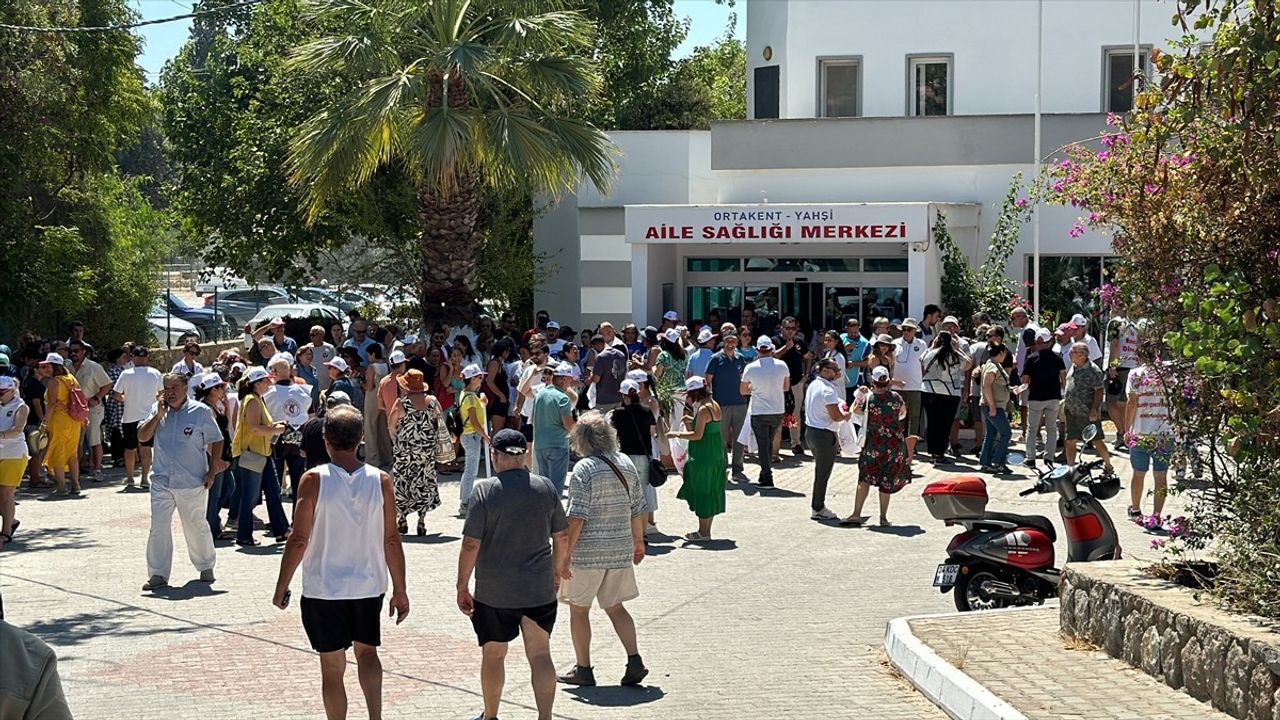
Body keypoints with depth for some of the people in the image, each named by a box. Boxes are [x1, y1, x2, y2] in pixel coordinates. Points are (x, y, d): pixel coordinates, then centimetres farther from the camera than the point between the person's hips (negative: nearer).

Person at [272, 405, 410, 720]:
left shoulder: (314, 480, -12)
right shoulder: (381, 480, -5)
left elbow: (299, 540, -11)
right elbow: (391, 540, -2)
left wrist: (281, 587, 1)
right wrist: (400, 591, 7)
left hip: (324, 588, -2)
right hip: (369, 586, 3)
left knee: (332, 666, 10)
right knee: (366, 651, 21)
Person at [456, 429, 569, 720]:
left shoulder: (484, 490, -12)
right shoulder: (546, 488, -1)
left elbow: (471, 545, -13)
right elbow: (562, 537, 6)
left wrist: (462, 587, -4)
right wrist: (556, 573, 21)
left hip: (494, 592, -2)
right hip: (540, 588, 2)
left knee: (493, 655, 15)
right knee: (540, 655, 5)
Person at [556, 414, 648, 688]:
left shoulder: (584, 469, -14)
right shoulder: (626, 464, 6)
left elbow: (577, 517, -18)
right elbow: (637, 508, 12)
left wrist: (565, 554, -14)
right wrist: (638, 540, 25)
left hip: (588, 551, -6)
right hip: (621, 549, 6)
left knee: (579, 609, 9)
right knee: (615, 607, 16)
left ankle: (583, 669, 15)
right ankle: (635, 661, 4)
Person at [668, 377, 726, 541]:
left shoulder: (703, 409, -18)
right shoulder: (714, 405, 10)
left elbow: (698, 435, -19)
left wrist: (677, 434, -11)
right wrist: (691, 421, 9)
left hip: (704, 457, -9)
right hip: (716, 455, 9)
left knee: (702, 492, -1)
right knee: (710, 491, 13)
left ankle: (703, 532, 5)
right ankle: (706, 530, 20)